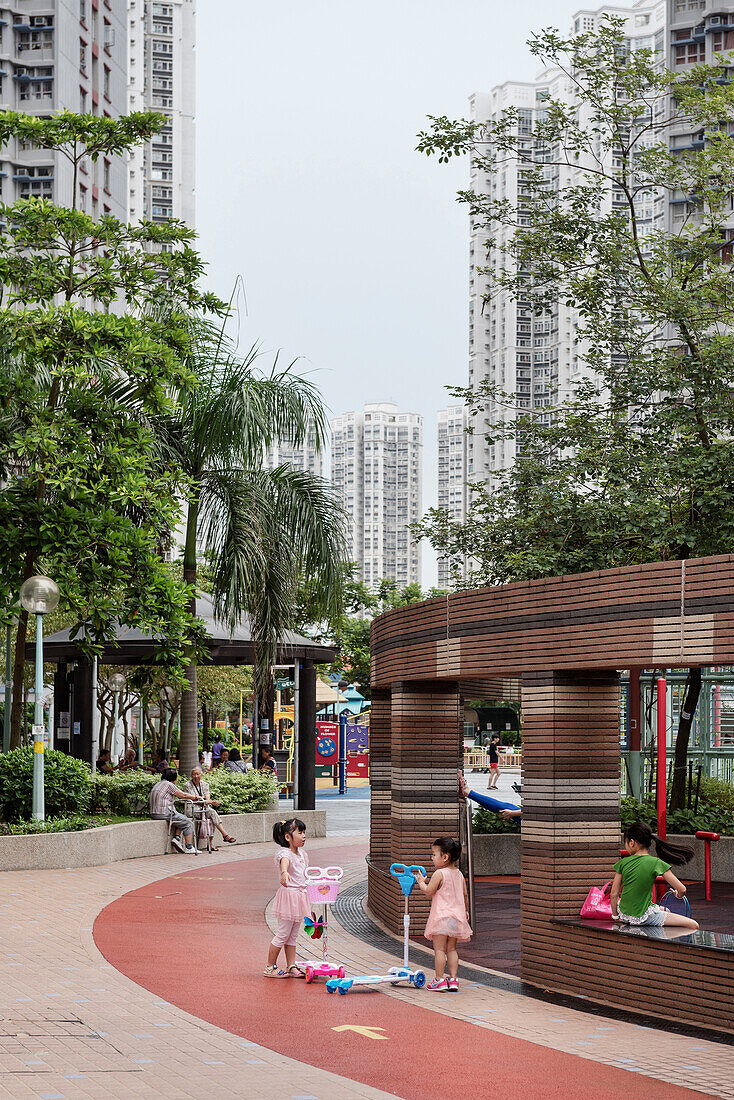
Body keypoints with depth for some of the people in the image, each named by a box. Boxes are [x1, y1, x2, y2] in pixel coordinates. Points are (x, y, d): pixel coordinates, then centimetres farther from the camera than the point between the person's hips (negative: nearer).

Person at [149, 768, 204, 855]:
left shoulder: (158, 784, 20)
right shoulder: (168, 784, -9)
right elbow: (183, 795, -3)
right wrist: (195, 797, 13)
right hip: (165, 813, -10)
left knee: (183, 819, 24)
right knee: (188, 823, 2)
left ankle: (176, 837, 11)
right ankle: (189, 847, 2)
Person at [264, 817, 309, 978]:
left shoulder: (302, 854, 12)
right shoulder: (284, 853, -16)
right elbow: (284, 861, -40)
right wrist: (284, 872, -64)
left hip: (300, 895, 8)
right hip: (288, 894, -8)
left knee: (292, 936, 13)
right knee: (282, 935, -1)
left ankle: (291, 967, 18)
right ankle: (270, 967, 9)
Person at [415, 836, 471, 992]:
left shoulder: (439, 874, -12)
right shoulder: (458, 874, 9)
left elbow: (428, 892, -11)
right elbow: (464, 894, 16)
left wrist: (421, 882, 7)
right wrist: (465, 910, 29)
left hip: (442, 916, -7)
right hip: (457, 917, 7)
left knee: (439, 949, -2)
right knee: (451, 949, 12)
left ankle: (439, 980, -3)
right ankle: (453, 979, 9)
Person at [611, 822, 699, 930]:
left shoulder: (623, 863, -2)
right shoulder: (656, 863, -10)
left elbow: (614, 894, 1)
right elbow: (682, 889, -9)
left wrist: (615, 915, 16)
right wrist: (678, 895, 14)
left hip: (624, 915, 6)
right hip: (643, 917, -6)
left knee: (665, 910, 34)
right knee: (693, 925, -5)